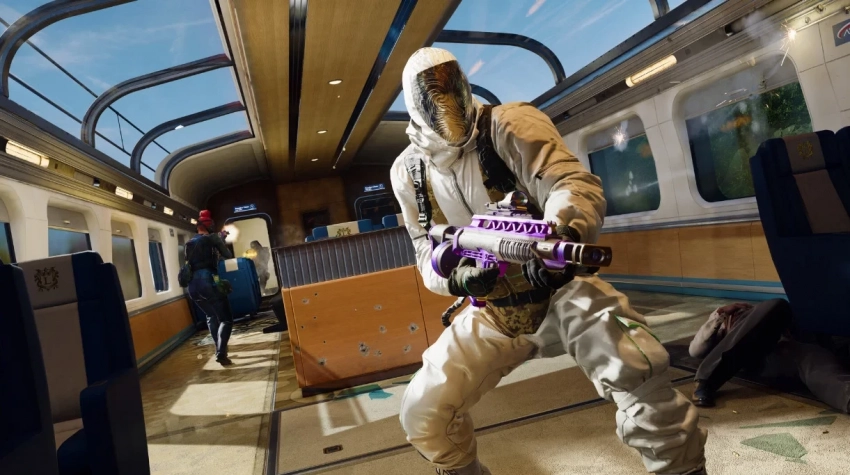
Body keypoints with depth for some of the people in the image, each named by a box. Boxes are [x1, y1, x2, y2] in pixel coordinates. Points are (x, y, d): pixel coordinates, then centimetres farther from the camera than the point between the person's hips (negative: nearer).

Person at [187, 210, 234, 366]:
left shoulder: (189, 243, 16)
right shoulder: (212, 237, 1)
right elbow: (228, 255, 5)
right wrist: (220, 240, 24)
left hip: (192, 285, 6)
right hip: (208, 281, -6)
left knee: (211, 316, 26)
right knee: (226, 319, 0)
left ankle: (220, 349, 32)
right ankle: (221, 353, -14)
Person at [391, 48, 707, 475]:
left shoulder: (509, 125, -12)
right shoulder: (407, 172, 0)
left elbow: (574, 183, -24)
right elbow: (426, 248, 4)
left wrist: (561, 232, -48)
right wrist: (457, 276, -20)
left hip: (560, 291, -3)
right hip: (492, 314, 4)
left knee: (639, 375, -29)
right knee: (421, 414, 0)